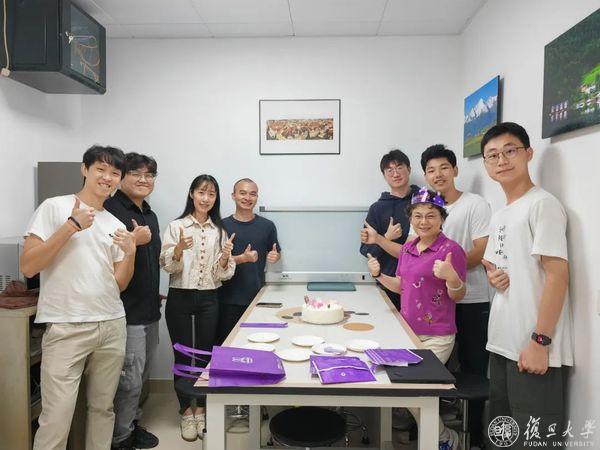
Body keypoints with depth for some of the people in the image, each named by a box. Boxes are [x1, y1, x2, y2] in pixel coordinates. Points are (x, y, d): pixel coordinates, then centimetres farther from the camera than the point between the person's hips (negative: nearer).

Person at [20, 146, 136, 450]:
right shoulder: (54, 207, -2)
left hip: (112, 326, 5)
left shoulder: (116, 226, 12)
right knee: (56, 420, -4)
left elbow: (119, 285, 11)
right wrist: (71, 227, -15)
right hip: (66, 328, -5)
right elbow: (28, 267, -9)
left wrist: (130, 253, -7)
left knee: (103, 408, 12)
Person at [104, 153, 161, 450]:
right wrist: (133, 241, -28)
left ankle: (131, 423, 35)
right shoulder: (111, 209, -12)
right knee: (130, 378, -2)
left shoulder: (150, 214, 16)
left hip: (149, 309, 9)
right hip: (126, 310, -8)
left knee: (141, 375, 18)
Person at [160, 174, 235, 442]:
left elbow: (222, 274, 2)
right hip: (180, 298, -2)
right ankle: (186, 411, 24)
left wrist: (225, 256, -19)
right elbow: (167, 266, -7)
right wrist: (179, 248, -25)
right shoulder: (176, 226, -3)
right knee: (183, 355, 7)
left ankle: (202, 409, 27)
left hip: (208, 299, 2)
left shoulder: (219, 230, 5)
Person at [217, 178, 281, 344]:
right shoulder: (223, 226, 0)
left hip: (257, 296, 2)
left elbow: (277, 253, 19)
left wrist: (274, 257, -5)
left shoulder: (267, 226, 6)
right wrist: (243, 258, -19)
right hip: (229, 299, -1)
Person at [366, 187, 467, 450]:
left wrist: (451, 278, -30)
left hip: (436, 336, -7)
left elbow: (457, 296, -10)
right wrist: (378, 274, 0)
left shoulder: (450, 250, -13)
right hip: (407, 330, 7)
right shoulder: (408, 248, 6)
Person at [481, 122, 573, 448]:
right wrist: (492, 275, -1)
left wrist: (540, 341, -20)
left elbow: (557, 274, -17)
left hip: (534, 348, -8)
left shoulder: (543, 204, -11)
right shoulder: (498, 216, 14)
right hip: (501, 343, 8)